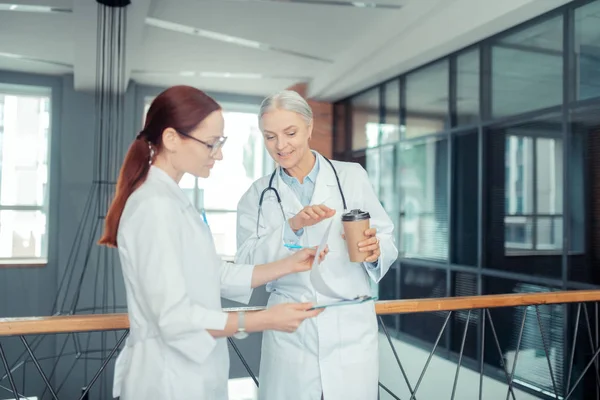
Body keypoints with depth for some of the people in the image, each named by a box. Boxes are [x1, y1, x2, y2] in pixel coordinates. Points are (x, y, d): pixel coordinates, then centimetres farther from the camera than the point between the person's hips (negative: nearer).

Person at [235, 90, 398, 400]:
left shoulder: (352, 176, 1)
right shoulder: (258, 195, 4)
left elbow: (387, 241, 3)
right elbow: (246, 264, -5)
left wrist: (375, 252, -19)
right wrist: (291, 226, -19)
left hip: (350, 327, 0)